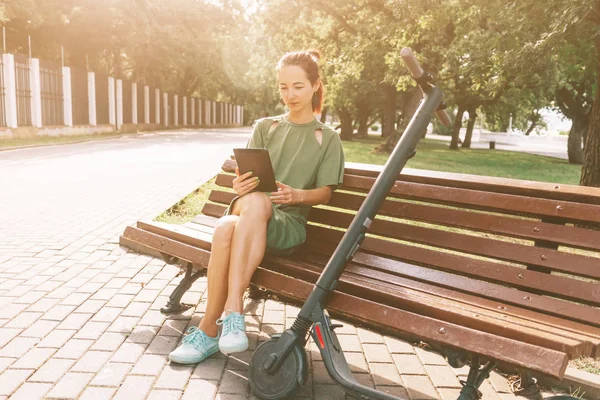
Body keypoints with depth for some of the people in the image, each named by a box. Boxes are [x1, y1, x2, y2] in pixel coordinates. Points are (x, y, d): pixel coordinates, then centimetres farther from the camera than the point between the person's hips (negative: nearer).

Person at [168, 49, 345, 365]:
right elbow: (247, 177, 10)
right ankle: (231, 315, -24)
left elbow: (325, 193, 6)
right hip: (246, 211, 2)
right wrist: (240, 185, -15)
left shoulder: (327, 138, 12)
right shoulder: (265, 127, 17)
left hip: (288, 224, -2)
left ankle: (209, 328, -33)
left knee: (256, 203, -37)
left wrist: (296, 194, -16)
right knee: (230, 223, -36)